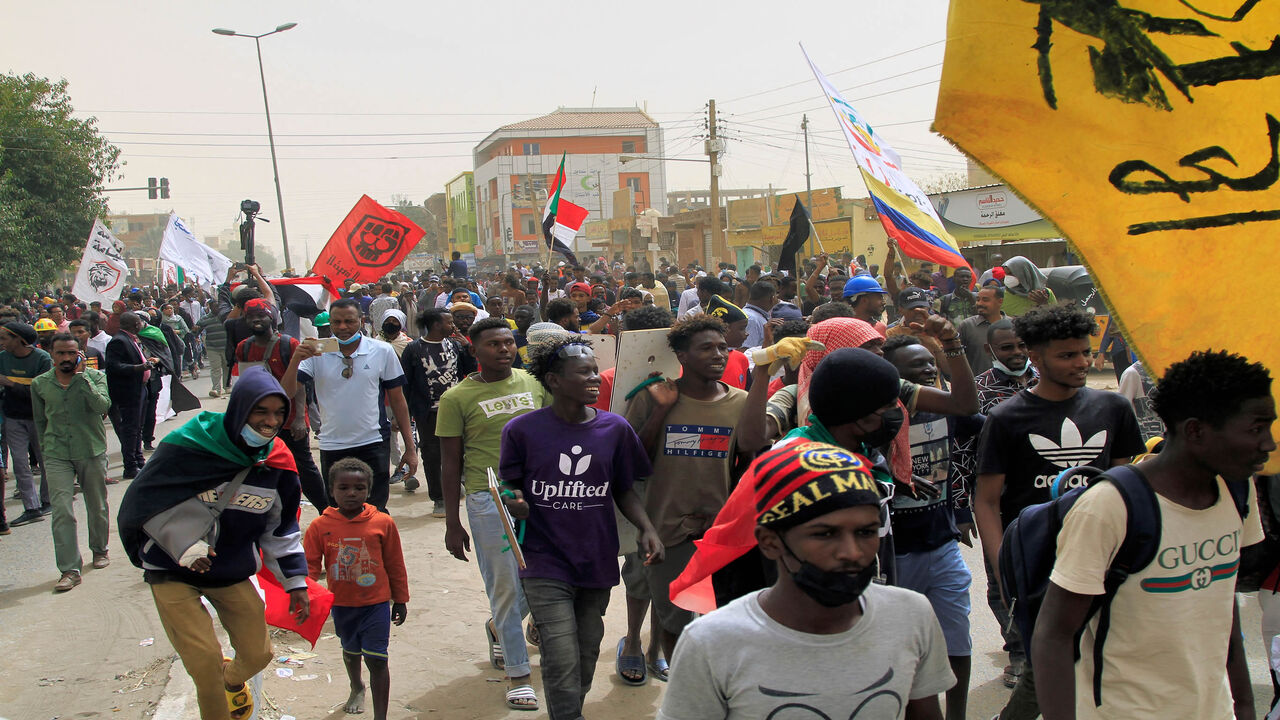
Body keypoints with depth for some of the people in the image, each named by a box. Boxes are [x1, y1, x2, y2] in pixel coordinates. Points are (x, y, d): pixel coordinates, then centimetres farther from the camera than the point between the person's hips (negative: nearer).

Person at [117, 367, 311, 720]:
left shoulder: (278, 462, -6)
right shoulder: (191, 444, -19)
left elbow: (282, 528, 6)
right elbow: (147, 498, -11)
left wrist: (295, 581, 3)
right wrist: (185, 544, -23)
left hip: (234, 571, 4)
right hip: (173, 572, -4)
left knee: (258, 655, 8)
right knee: (206, 661, -13)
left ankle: (232, 680, 45)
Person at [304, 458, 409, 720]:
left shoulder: (383, 523, -11)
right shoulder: (320, 526, -10)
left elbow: (395, 564, -1)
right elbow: (309, 565, -4)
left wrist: (400, 600, 5)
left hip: (376, 603, -3)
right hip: (341, 604, 3)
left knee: (376, 659, -8)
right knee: (351, 651, 25)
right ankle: (357, 688, 55)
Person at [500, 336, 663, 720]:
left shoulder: (615, 428, 0)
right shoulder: (522, 430, -8)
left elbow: (623, 490, 9)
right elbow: (510, 488, 2)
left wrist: (647, 528, -7)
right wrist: (515, 503, -21)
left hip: (597, 562, 3)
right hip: (546, 565, -3)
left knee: (587, 659, 16)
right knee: (563, 666, -10)